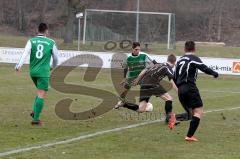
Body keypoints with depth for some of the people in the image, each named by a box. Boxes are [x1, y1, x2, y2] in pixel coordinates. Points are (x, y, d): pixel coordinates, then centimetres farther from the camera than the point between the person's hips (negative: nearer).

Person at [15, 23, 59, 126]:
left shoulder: (31, 41, 4)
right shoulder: (51, 43, 1)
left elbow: (25, 53, -11)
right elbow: (56, 57, 10)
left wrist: (19, 65, -22)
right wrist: (53, 66, 30)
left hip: (33, 72, 4)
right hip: (43, 72, -4)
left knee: (41, 93, 24)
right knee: (41, 95, -4)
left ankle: (34, 111, 11)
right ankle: (36, 119, -12)